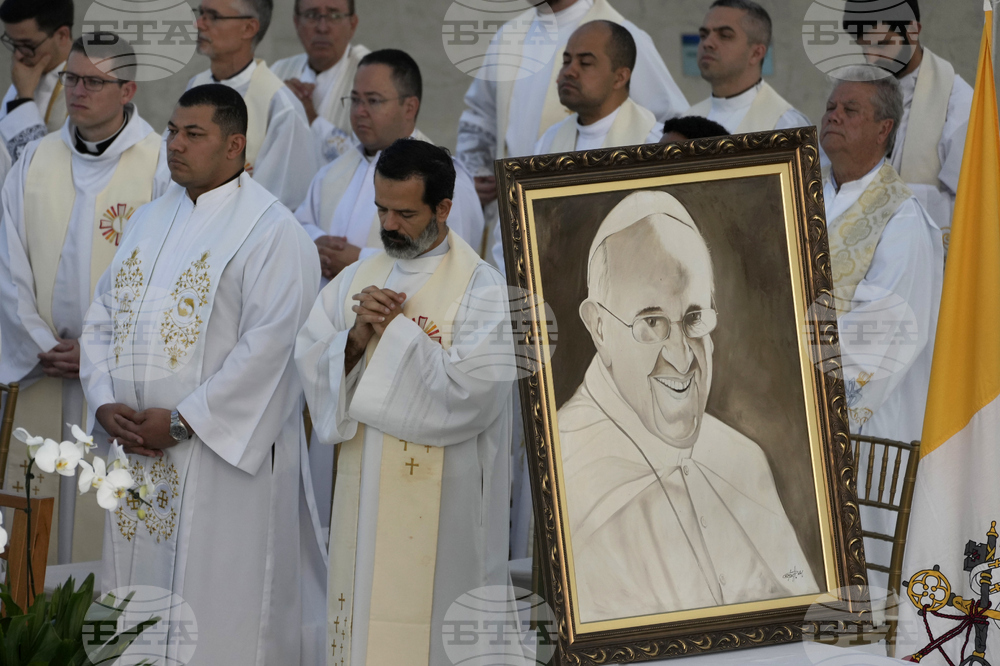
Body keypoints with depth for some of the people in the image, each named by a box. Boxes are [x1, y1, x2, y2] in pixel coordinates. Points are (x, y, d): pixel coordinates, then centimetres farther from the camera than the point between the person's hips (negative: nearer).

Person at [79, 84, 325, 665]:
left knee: (217, 617, -4)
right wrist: (106, 403, -3)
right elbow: (104, 318, 15)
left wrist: (182, 420, -17)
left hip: (223, 453, -7)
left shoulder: (271, 230, -8)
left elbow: (269, 344, -16)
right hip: (138, 447, 7)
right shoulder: (151, 221, 16)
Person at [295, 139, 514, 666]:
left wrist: (397, 327, -15)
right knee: (362, 616, 8)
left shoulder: (481, 288, -7)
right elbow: (309, 362, 4)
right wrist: (356, 338, -14)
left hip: (439, 502, -5)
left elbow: (471, 388, -18)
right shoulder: (354, 280, 10)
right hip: (362, 490, 5)